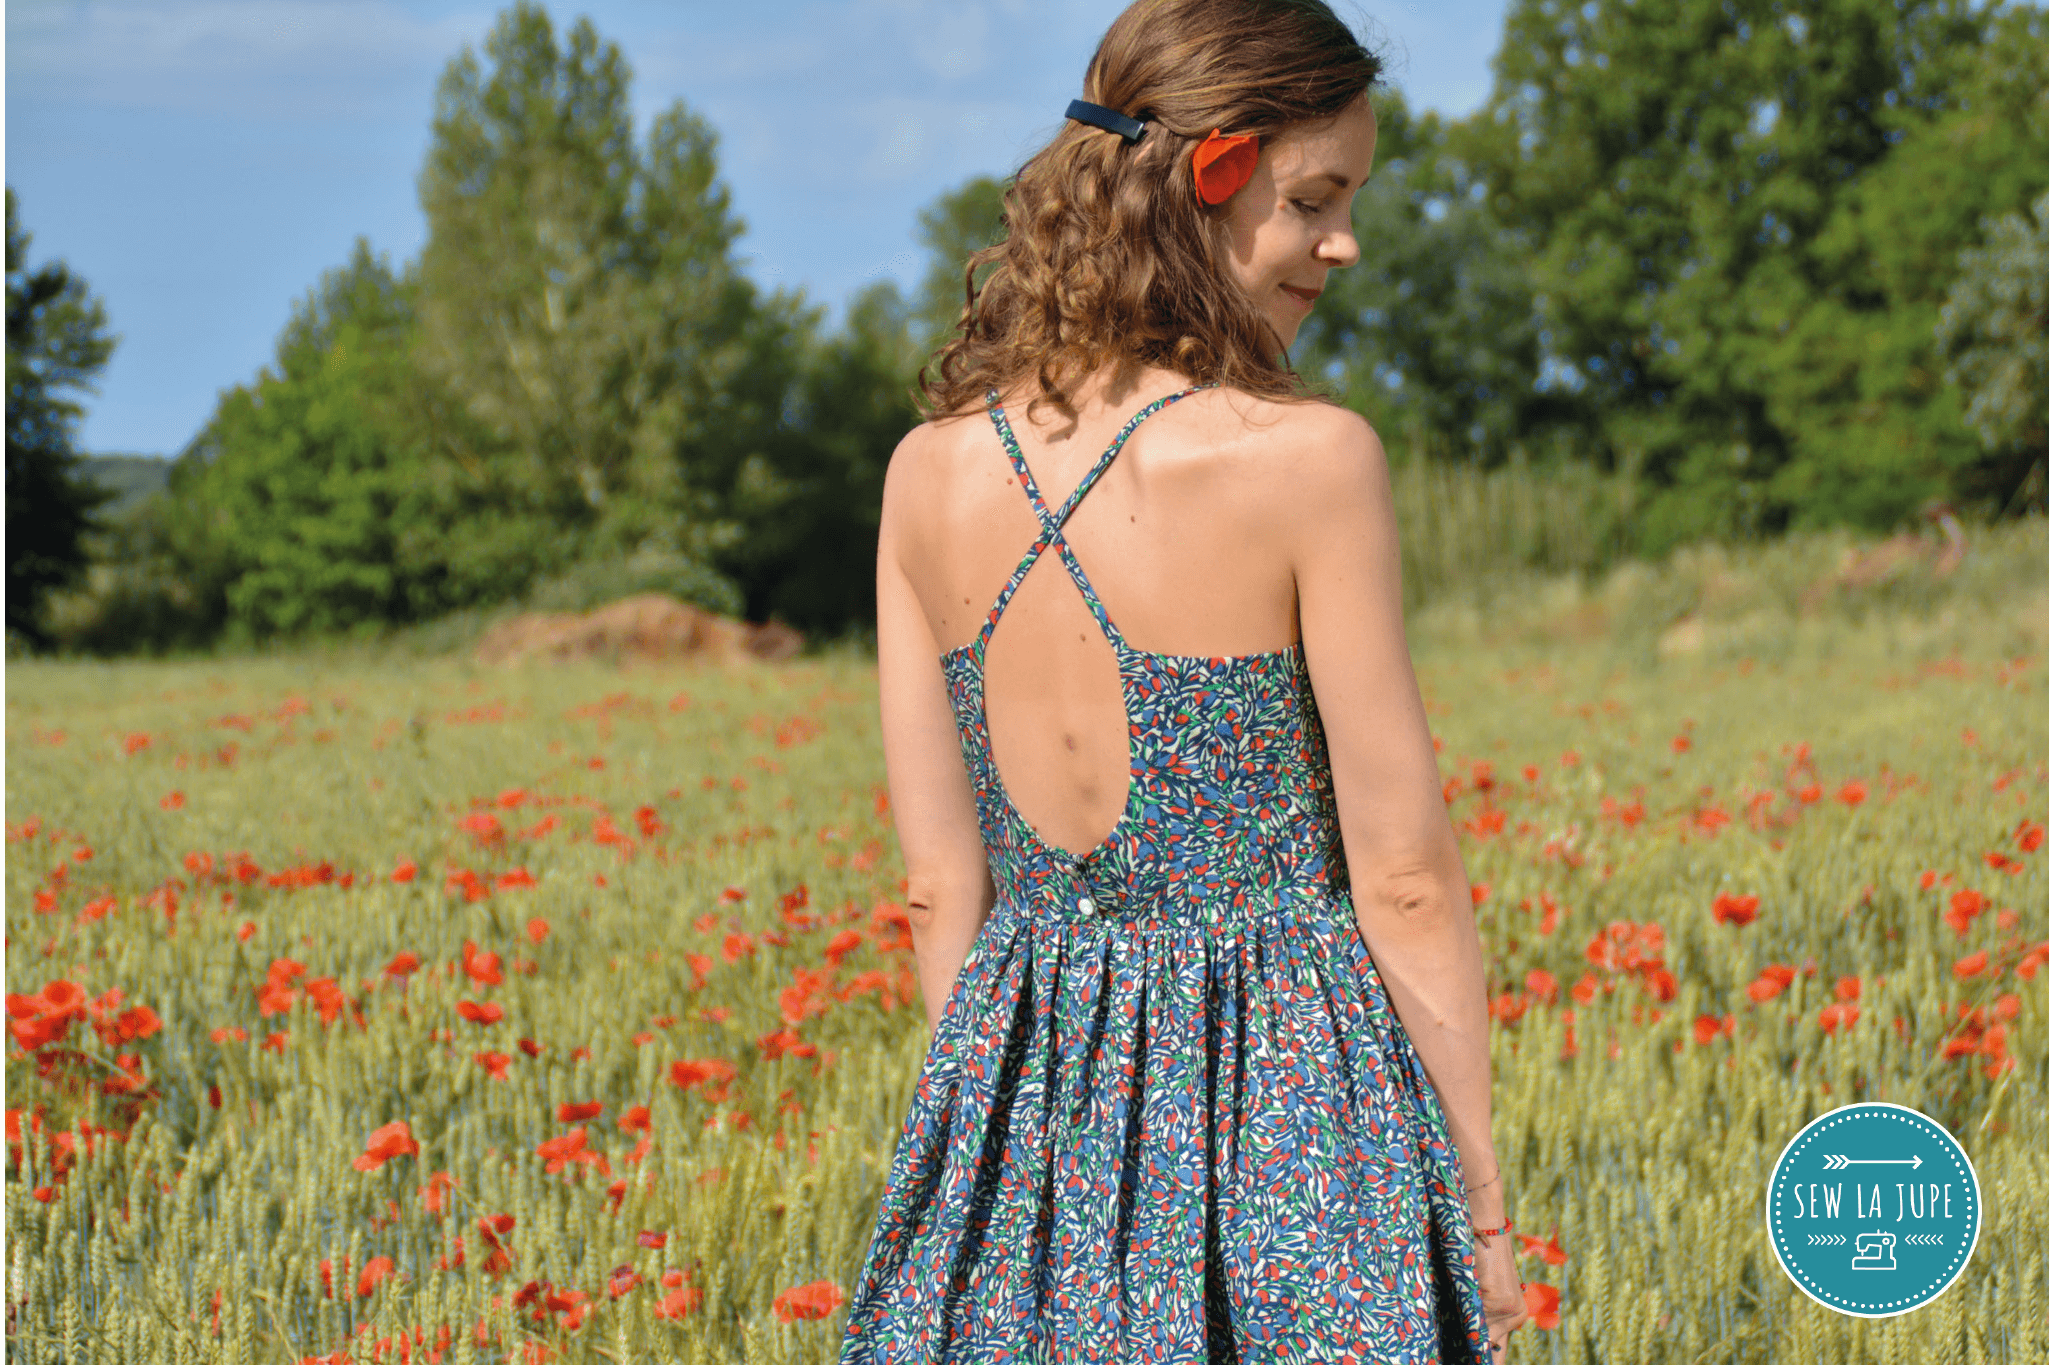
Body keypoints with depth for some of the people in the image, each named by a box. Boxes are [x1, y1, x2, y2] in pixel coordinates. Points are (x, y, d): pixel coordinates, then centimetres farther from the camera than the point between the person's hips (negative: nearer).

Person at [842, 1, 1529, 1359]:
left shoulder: (930, 472, 0)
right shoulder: (1308, 459, -14)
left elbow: (941, 882, 4)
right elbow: (1403, 877, -11)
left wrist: (1001, 1135, 14)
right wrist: (1484, 1209, -2)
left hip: (1025, 1103, 5)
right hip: (1287, 1096, -5)